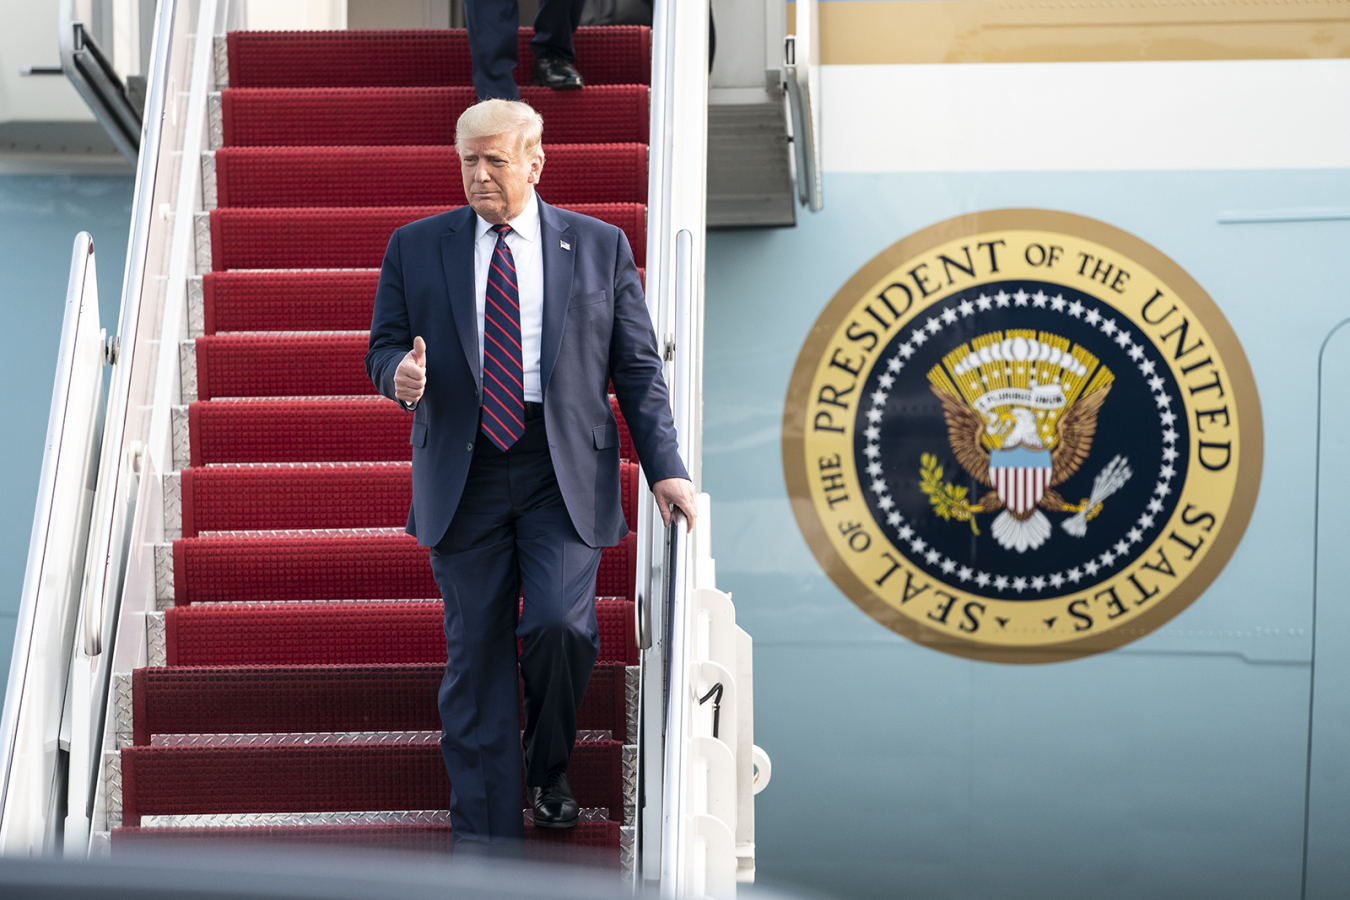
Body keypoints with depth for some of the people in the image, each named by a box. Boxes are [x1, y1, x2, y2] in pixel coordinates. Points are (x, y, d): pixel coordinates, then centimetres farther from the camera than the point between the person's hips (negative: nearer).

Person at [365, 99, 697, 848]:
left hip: (564, 476, -1)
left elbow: (638, 369, 9)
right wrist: (399, 374, -13)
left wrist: (664, 466, 1)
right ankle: (484, 835, 10)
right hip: (463, 476, 1)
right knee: (475, 658, 1)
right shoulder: (416, 248, 9)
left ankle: (549, 767, 13)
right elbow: (384, 347, 12)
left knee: (558, 623, -18)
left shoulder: (601, 247, 7)